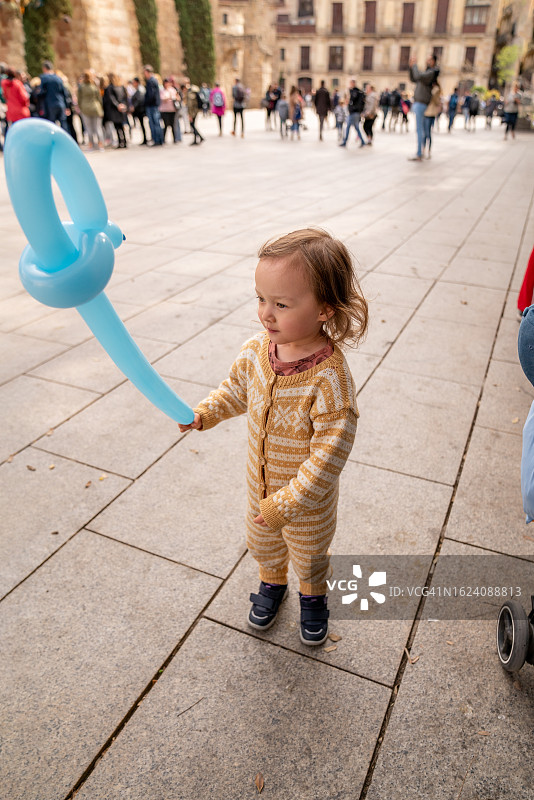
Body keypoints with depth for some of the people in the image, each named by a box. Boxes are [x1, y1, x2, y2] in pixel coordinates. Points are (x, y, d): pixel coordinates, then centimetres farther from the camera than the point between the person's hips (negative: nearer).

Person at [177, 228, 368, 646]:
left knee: (309, 554, 24)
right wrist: (205, 413, -8)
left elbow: (330, 454, -31)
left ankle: (313, 596, 56)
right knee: (261, 542, 29)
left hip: (309, 497, -5)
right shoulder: (256, 350, -15)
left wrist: (287, 504, -29)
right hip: (261, 485, 5)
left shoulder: (329, 377, -35)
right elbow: (238, 388, 7)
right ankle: (272, 582, 61)